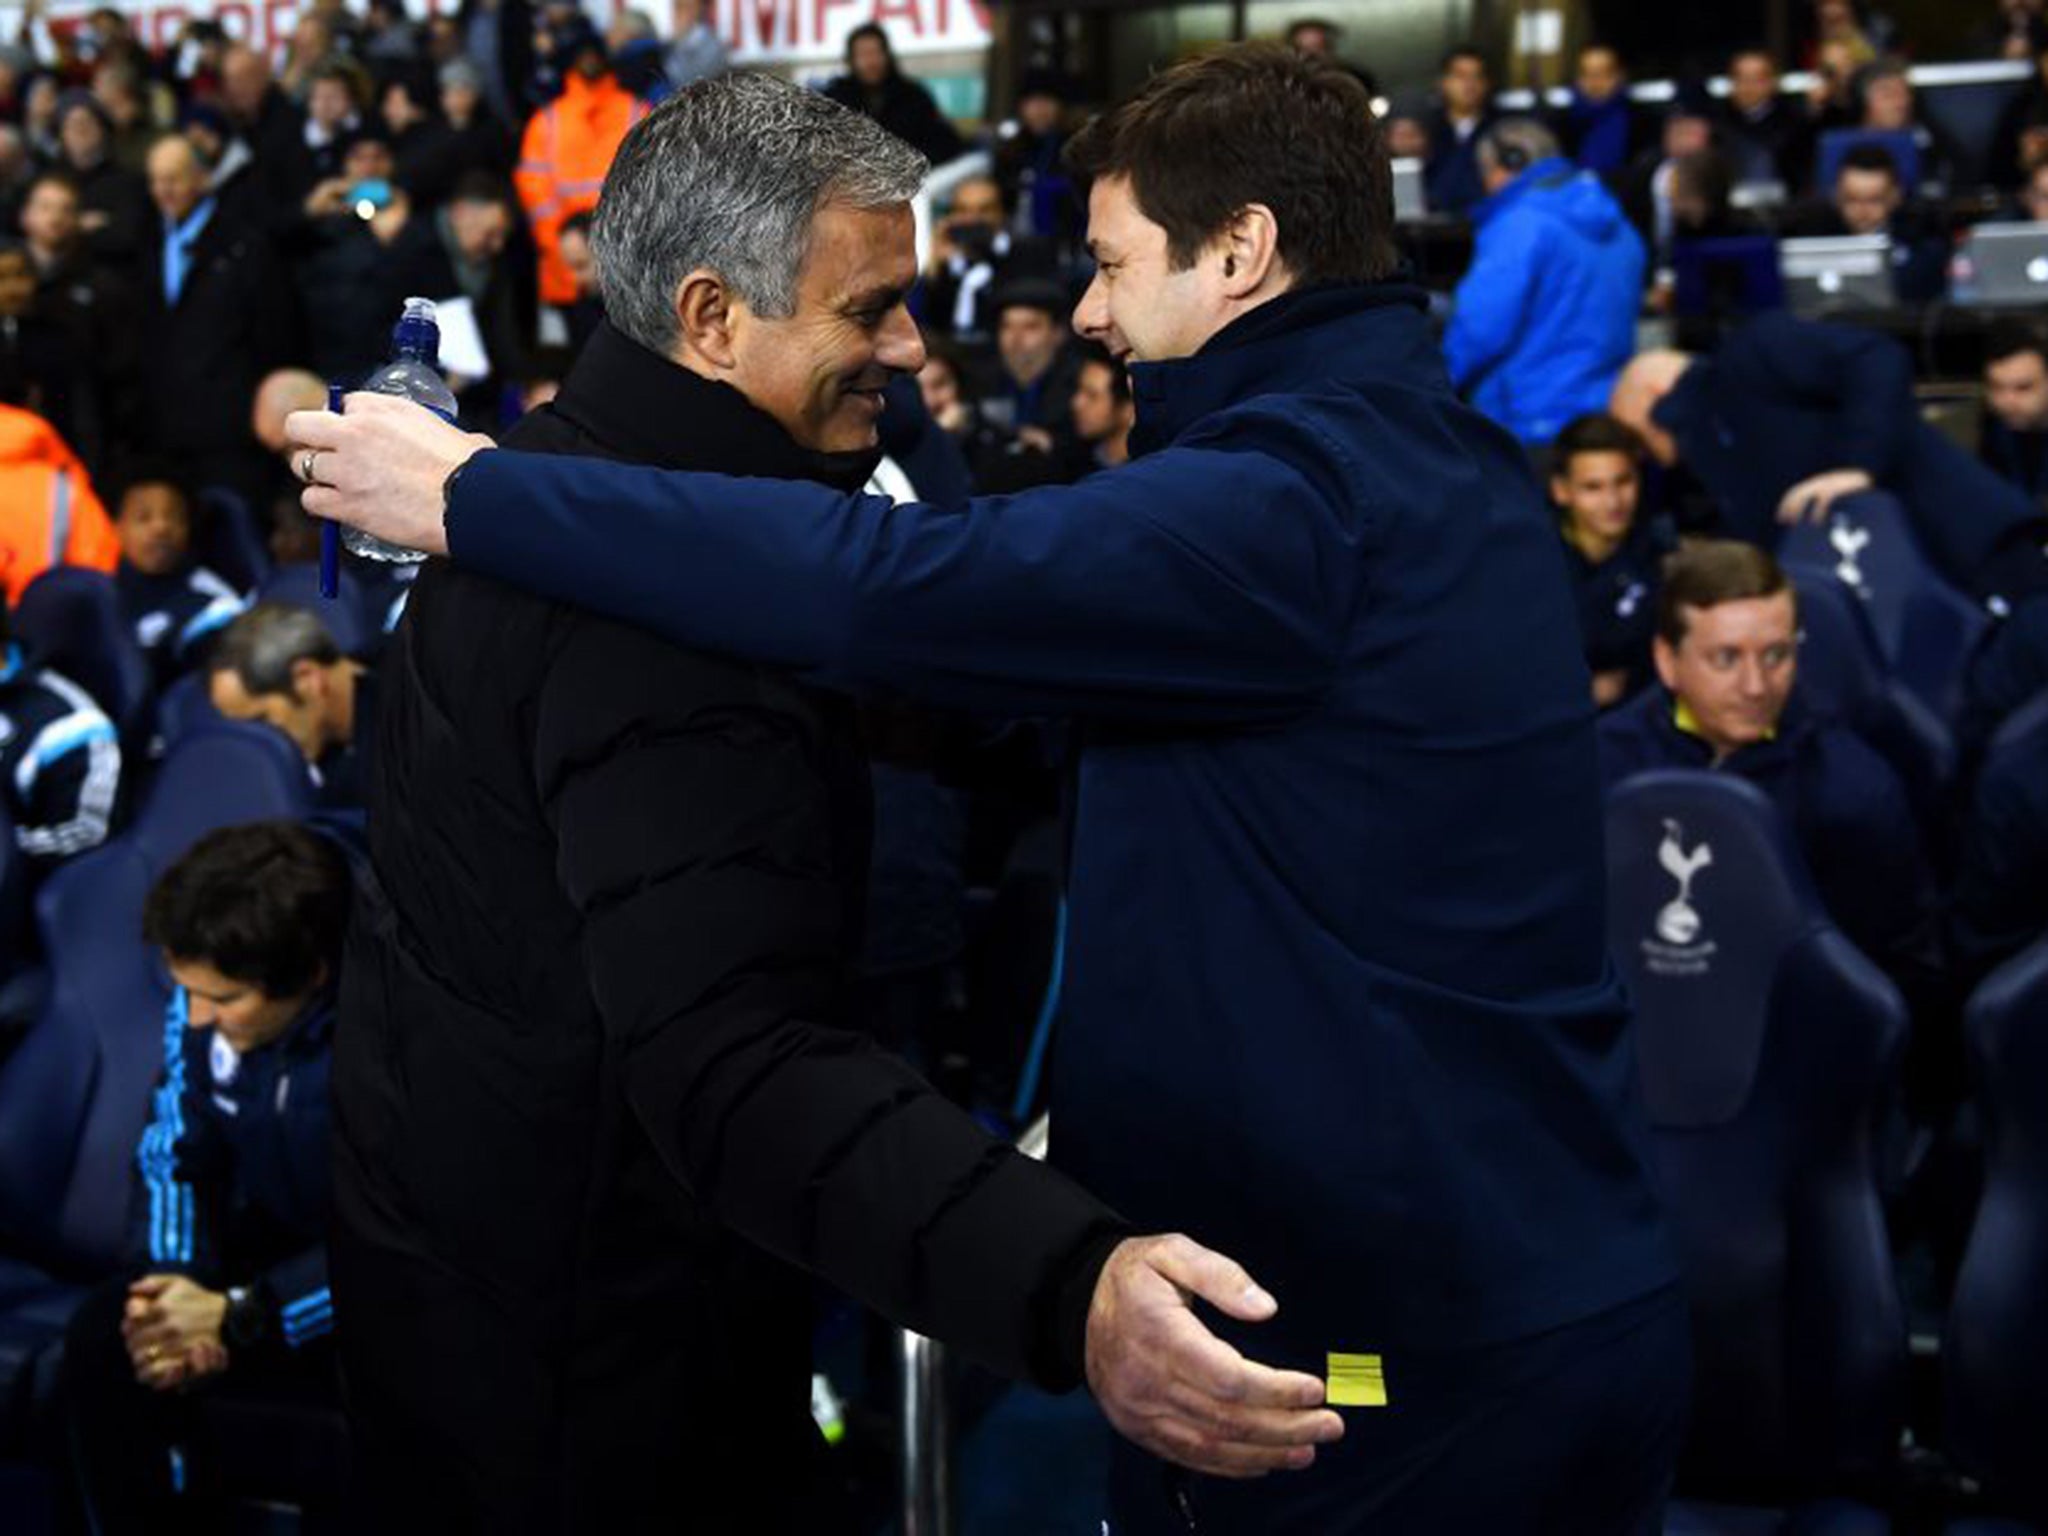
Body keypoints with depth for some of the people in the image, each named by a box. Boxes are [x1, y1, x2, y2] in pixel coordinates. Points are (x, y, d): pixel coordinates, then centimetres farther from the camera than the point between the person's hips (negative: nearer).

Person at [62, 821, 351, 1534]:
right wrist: (175, 1291, -19)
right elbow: (175, 1161, 1)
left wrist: (236, 1319, -29)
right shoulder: (203, 1004, -10)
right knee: (103, 1338, -15)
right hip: (282, 1246, 6)